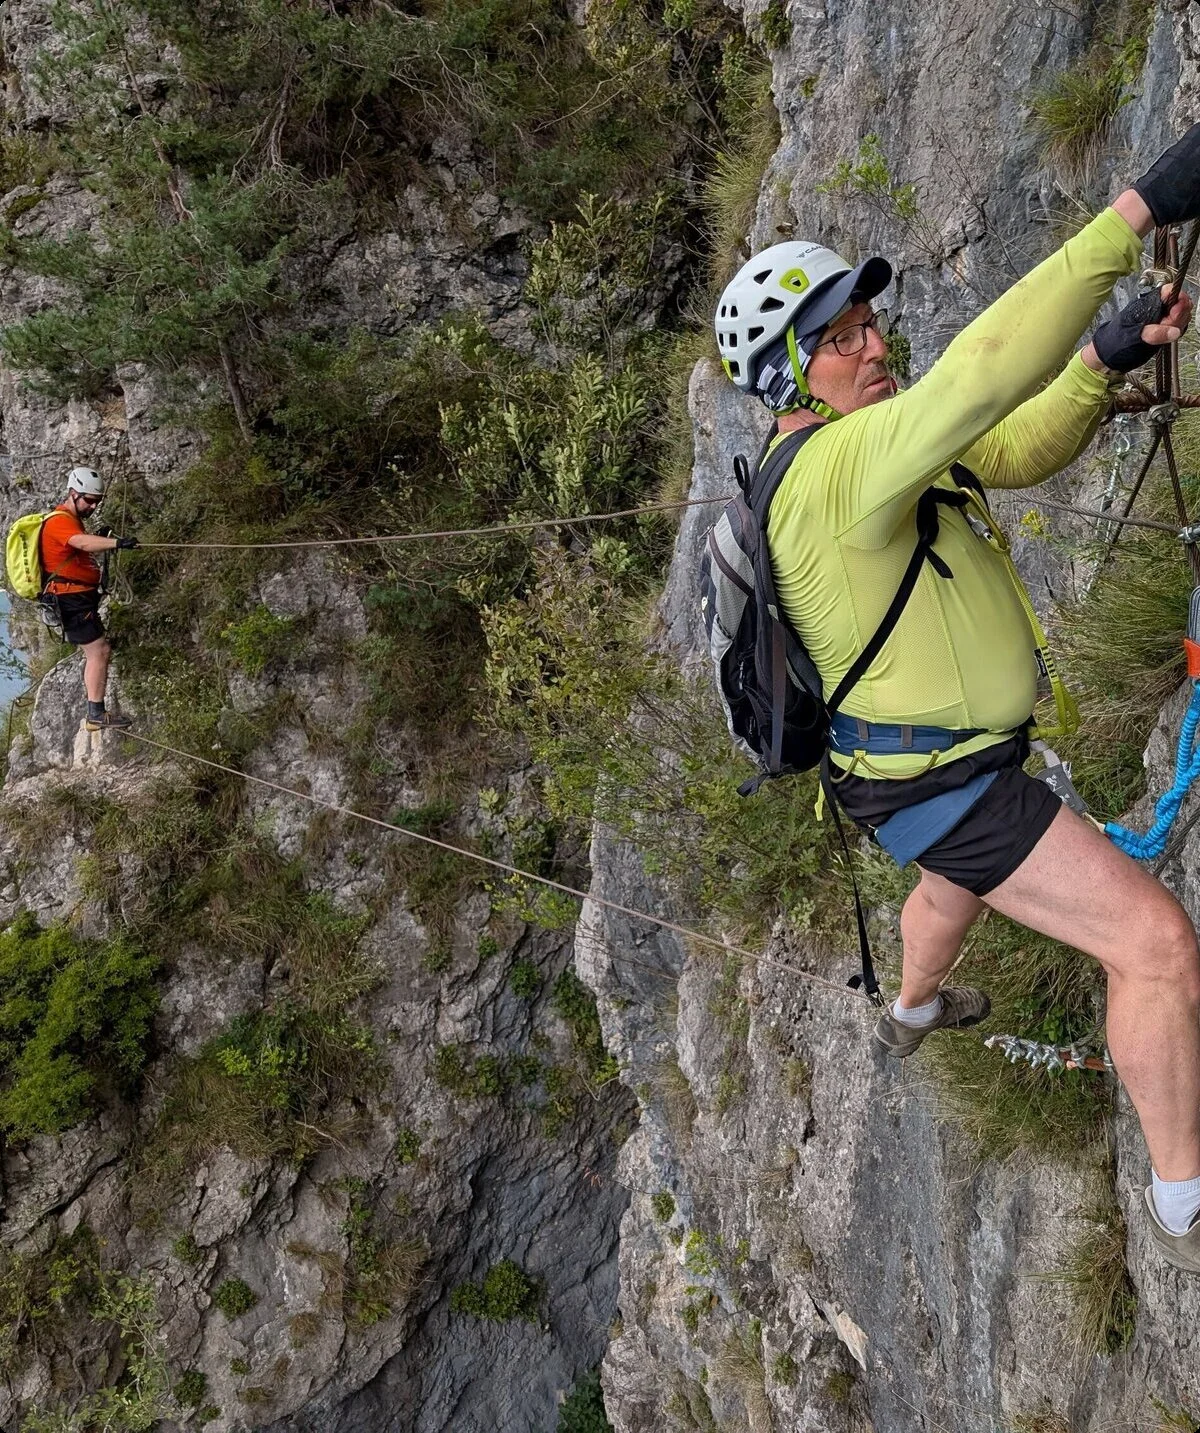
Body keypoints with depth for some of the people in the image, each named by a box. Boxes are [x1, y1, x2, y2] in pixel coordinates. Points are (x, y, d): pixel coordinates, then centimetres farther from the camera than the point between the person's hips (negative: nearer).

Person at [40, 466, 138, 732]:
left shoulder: (71, 520, 19)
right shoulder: (60, 521, -15)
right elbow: (83, 542, -36)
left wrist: (105, 543, 13)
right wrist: (116, 543, -51)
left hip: (80, 598, 11)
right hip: (70, 599, -11)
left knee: (99, 651, 14)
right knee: (99, 651, -15)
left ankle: (96, 713, 20)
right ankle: (96, 714, -15)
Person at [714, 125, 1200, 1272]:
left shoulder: (867, 449, 2)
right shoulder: (840, 467, -30)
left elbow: (1015, 450, 4)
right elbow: (983, 370, -44)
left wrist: (1104, 360, -15)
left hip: (941, 760, 10)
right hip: (942, 787, -10)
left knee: (958, 878, 40)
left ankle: (913, 1010, 70)